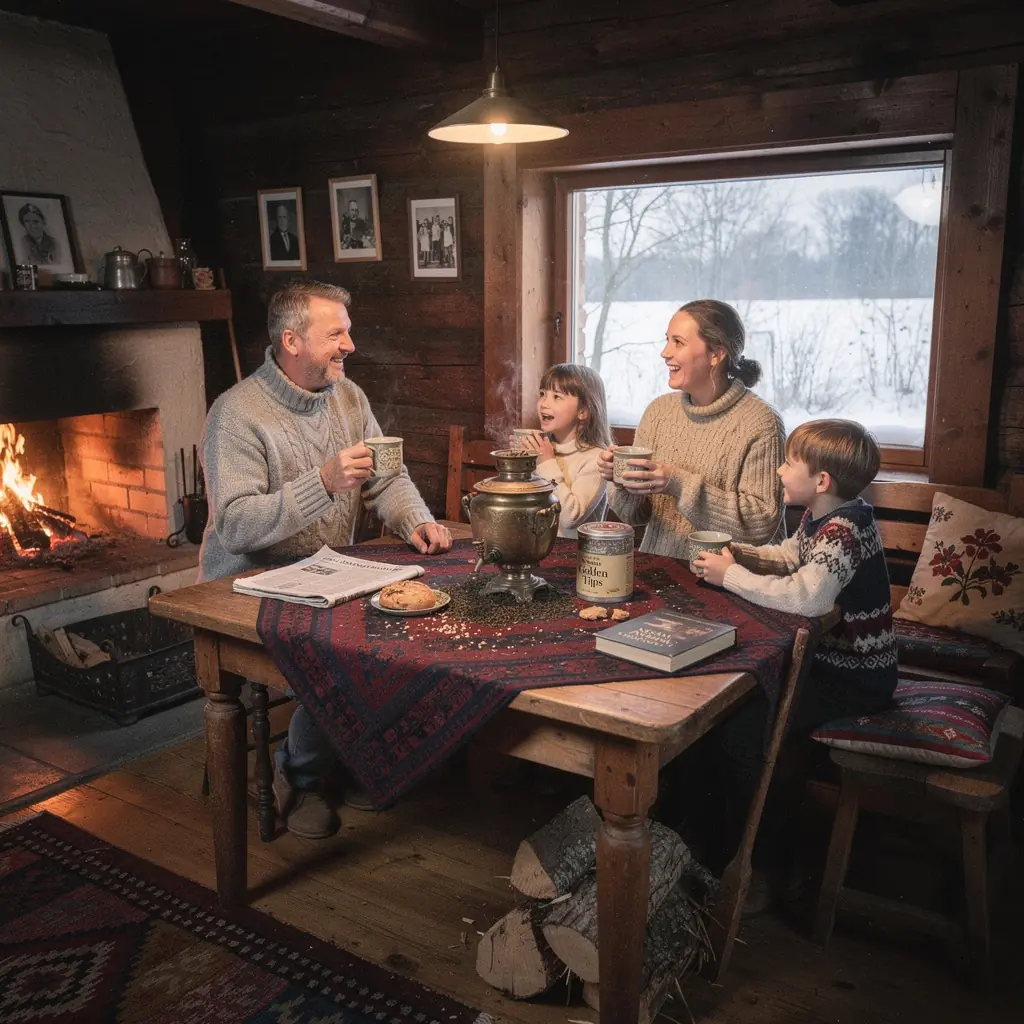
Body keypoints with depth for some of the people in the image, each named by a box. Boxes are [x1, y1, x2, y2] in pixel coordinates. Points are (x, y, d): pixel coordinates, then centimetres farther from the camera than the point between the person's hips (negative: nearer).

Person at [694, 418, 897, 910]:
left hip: (855, 677, -10)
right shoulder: (820, 518, 4)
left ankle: (759, 868, -1)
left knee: (743, 730, -19)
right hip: (824, 655, 10)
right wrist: (742, 554, 1)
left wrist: (730, 575, -28)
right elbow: (788, 557, 21)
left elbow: (805, 596, -40)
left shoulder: (844, 530, -26)